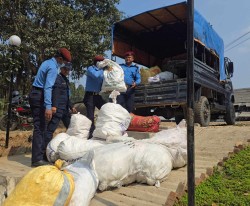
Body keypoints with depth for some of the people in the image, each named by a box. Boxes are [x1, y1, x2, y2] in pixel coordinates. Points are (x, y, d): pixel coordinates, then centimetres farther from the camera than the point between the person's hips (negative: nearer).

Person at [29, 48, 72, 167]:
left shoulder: (47, 63, 17)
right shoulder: (53, 68, -14)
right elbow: (48, 88, -24)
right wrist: (48, 106, -30)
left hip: (35, 94, 10)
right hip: (40, 97, -10)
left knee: (42, 126, 12)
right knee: (40, 127, -10)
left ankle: (45, 154, 19)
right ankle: (37, 159, -8)